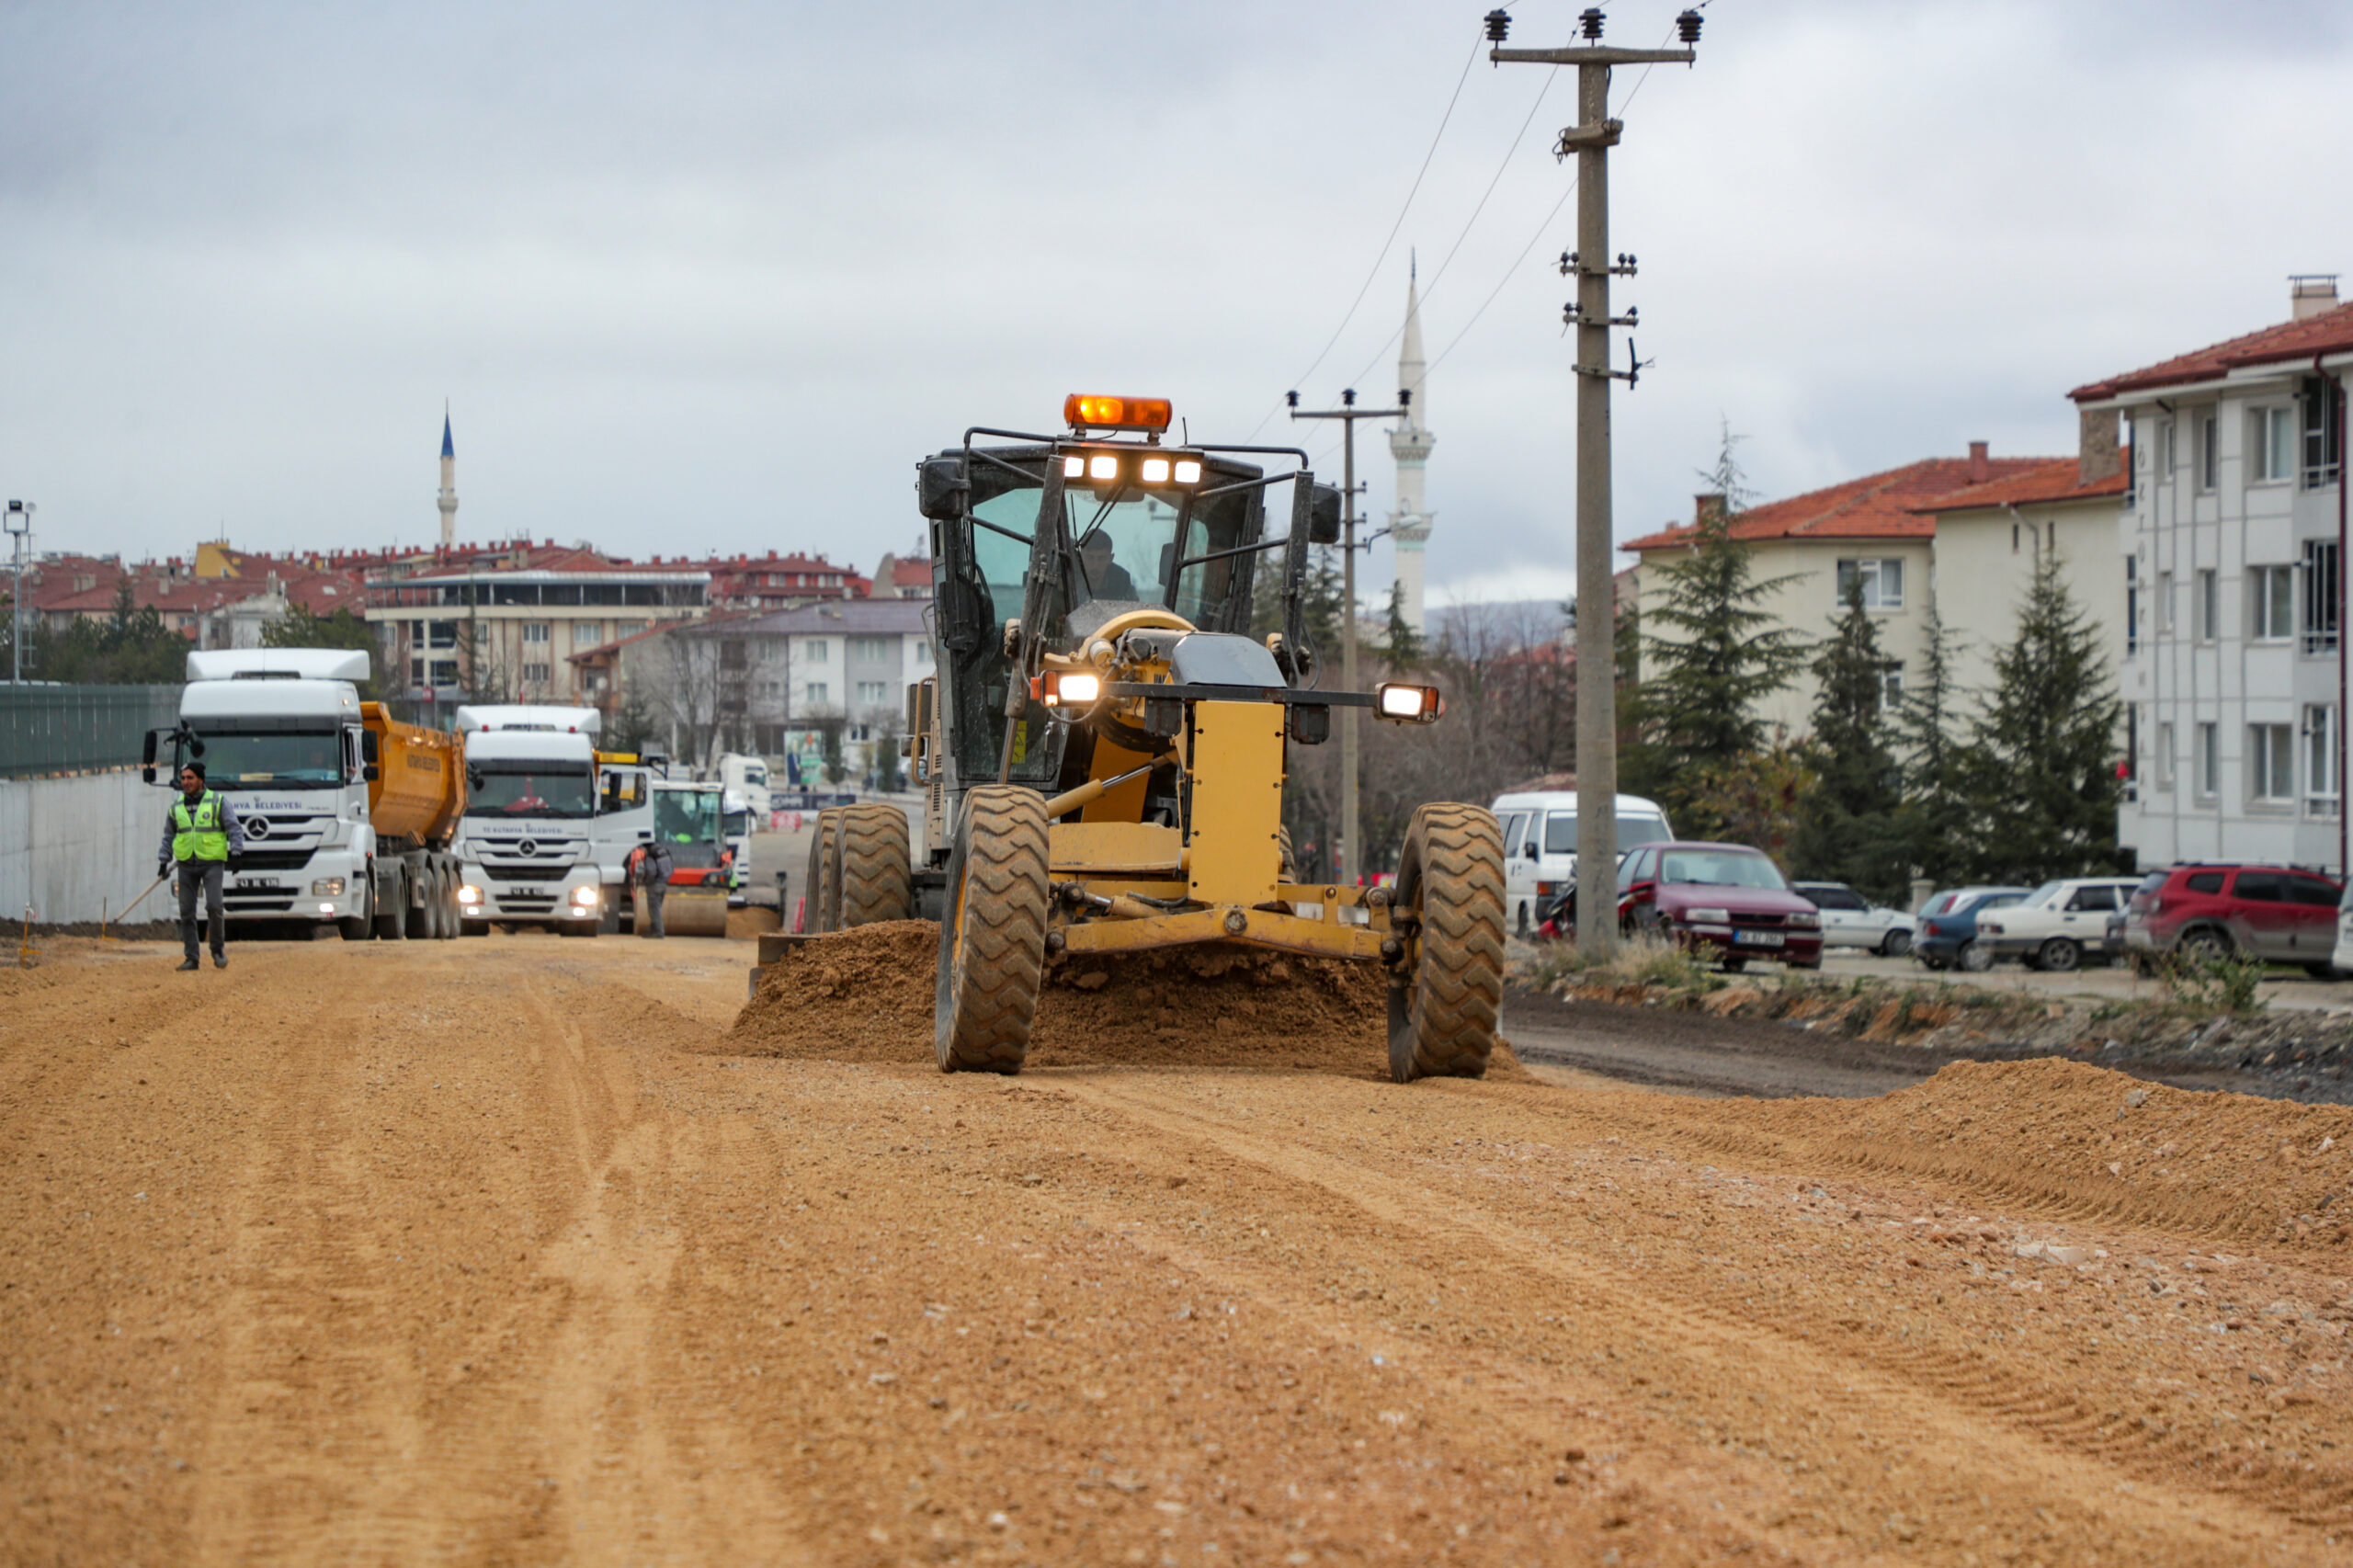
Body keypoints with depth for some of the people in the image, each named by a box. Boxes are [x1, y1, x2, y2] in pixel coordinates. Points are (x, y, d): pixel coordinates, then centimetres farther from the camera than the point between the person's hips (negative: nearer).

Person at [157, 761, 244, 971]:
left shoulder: (217, 802, 1)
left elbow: (234, 828, -1)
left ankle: (218, 949, 3)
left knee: (214, 906, -17)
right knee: (187, 912, -1)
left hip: (212, 863, -4)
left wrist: (236, 852, -12)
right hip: (186, 865, 4)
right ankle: (192, 959, 4)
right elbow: (168, 836, 22)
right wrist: (163, 861, 15)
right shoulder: (176, 807, 13)